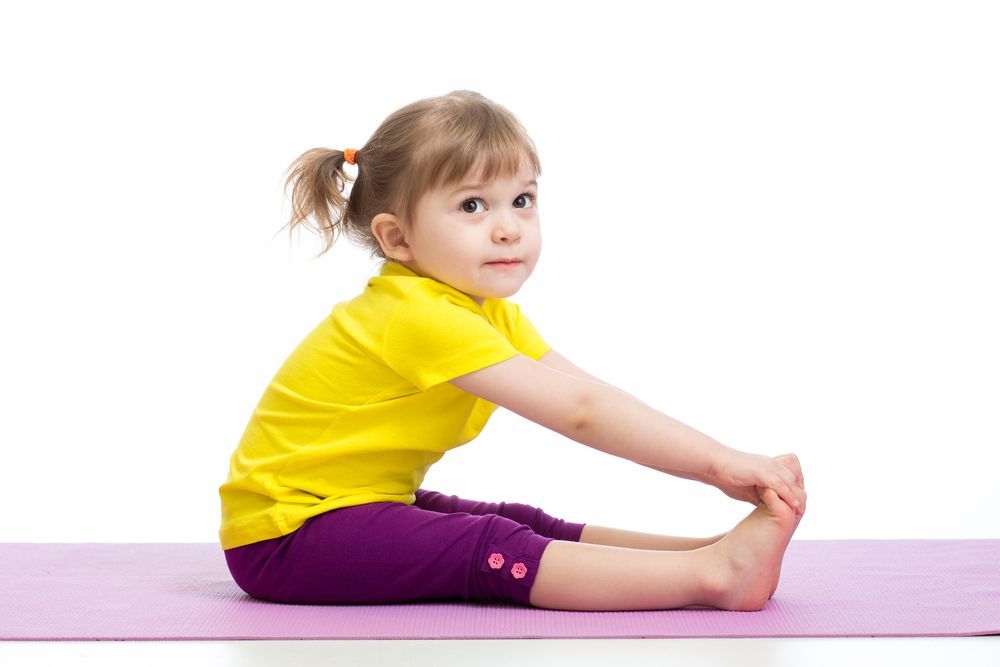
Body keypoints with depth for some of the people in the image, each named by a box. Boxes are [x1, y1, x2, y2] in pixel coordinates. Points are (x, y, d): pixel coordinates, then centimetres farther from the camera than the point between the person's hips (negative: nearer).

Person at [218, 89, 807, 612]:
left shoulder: (493, 314, 9)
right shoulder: (420, 317, -25)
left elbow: (587, 395, 1)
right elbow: (579, 412, -29)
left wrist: (719, 464, -10)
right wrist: (720, 463, -30)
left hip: (359, 505, 10)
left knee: (527, 524, -6)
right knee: (486, 549, -25)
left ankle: (710, 547, -11)